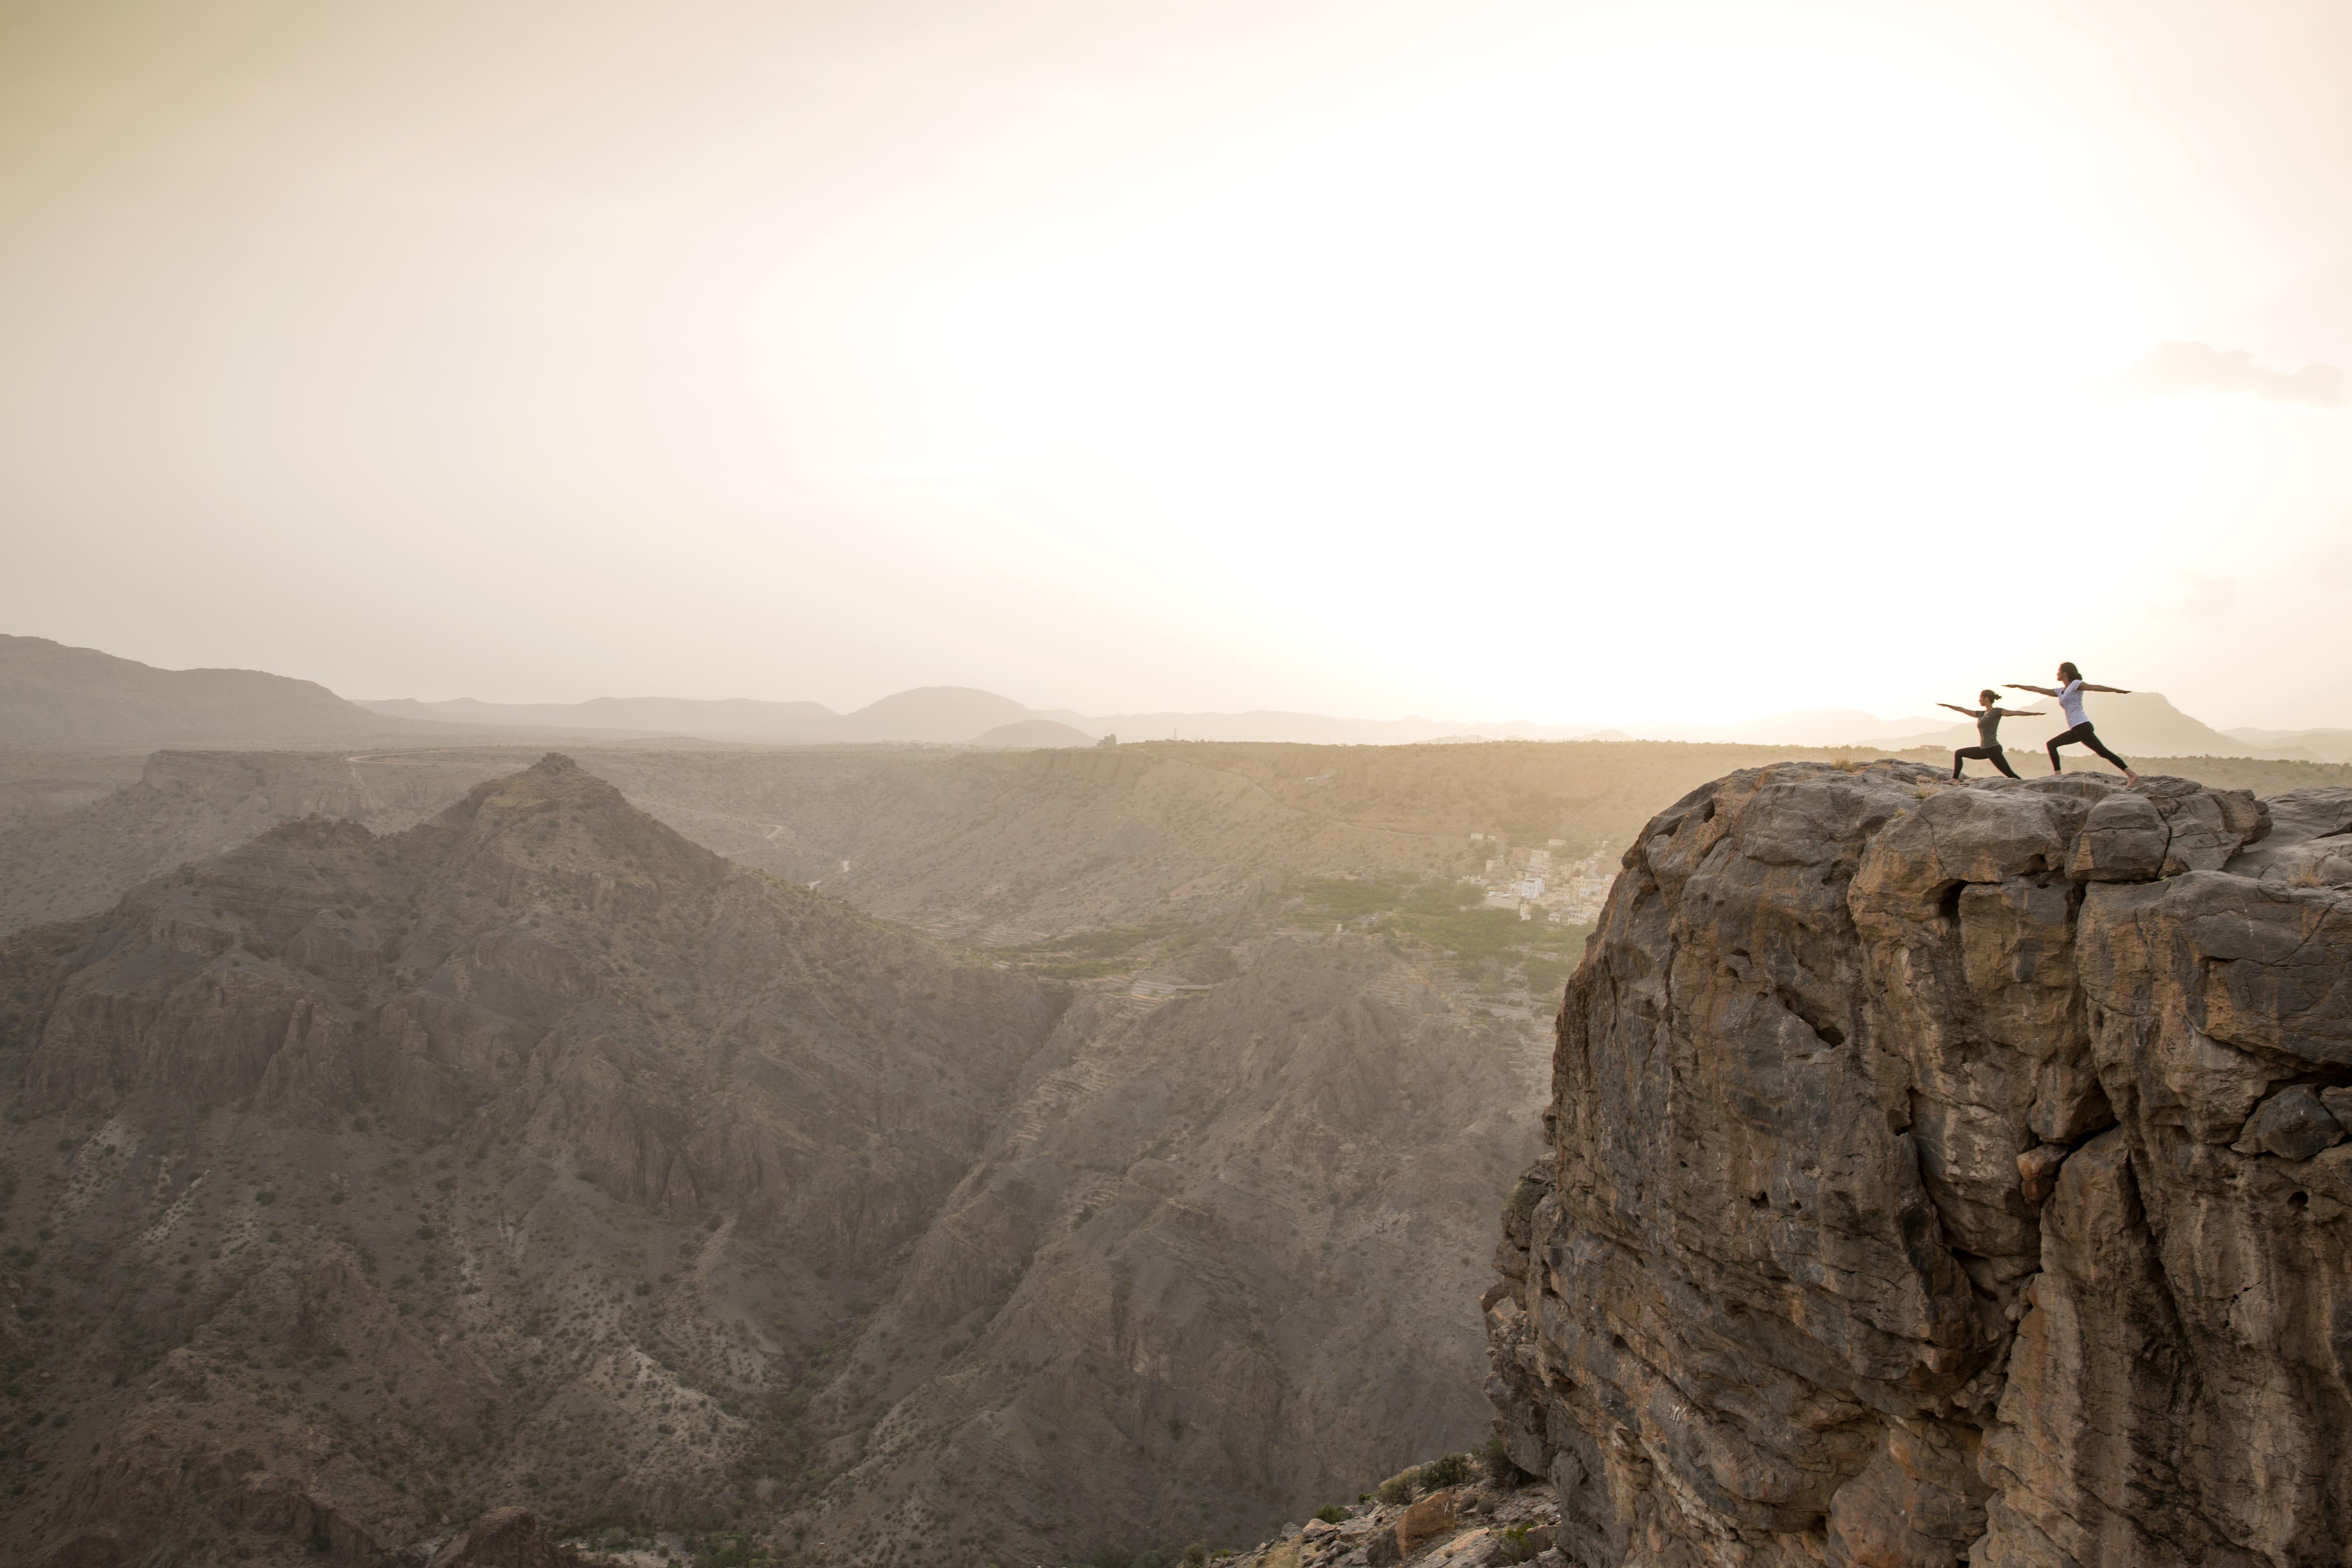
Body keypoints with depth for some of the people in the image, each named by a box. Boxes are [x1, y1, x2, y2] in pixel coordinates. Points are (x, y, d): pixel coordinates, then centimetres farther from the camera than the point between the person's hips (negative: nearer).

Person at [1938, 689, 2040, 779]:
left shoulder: (1997, 712, -5)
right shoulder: (1981, 714, 16)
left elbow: (2015, 713, -19)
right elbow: (1963, 710, 26)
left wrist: (2033, 713, -32)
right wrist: (1946, 705, 33)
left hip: (1993, 749, -9)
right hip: (1984, 749, 9)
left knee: (2010, 774, -12)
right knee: (1959, 753, 17)